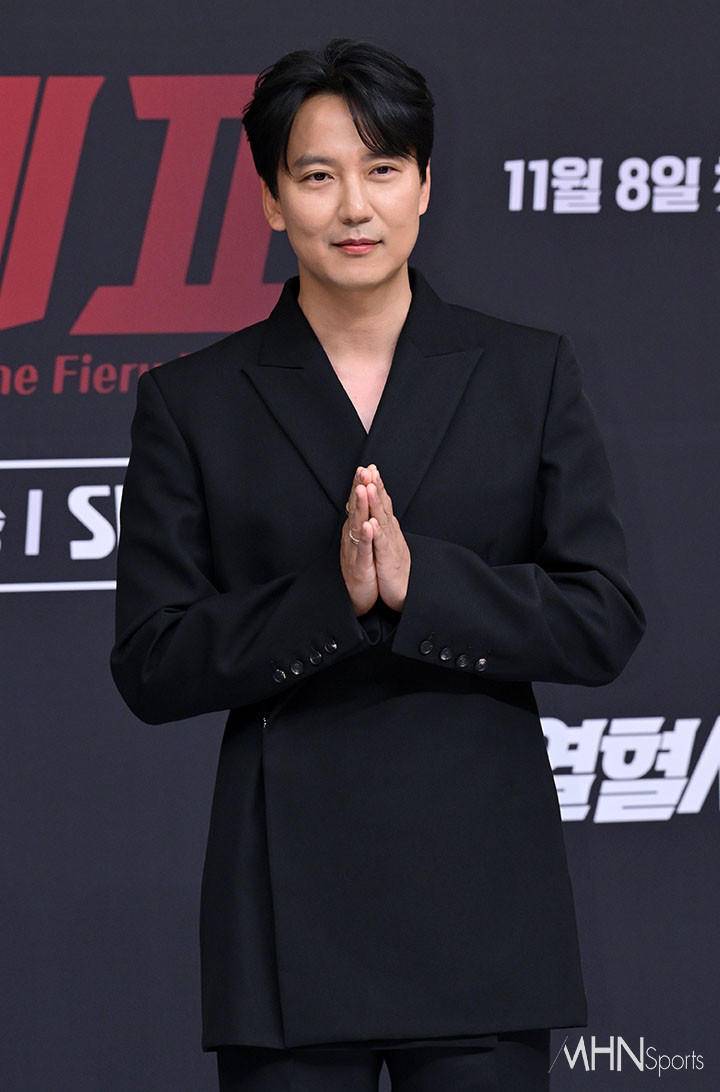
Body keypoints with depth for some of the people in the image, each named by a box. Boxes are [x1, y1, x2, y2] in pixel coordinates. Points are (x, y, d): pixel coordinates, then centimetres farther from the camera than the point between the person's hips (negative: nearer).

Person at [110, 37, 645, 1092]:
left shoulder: (529, 374, 7)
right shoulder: (194, 402, 5)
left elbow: (604, 624, 0)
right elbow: (150, 667, -1)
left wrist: (417, 579, -15)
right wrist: (332, 597, -16)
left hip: (482, 894, 1)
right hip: (290, 901, 0)